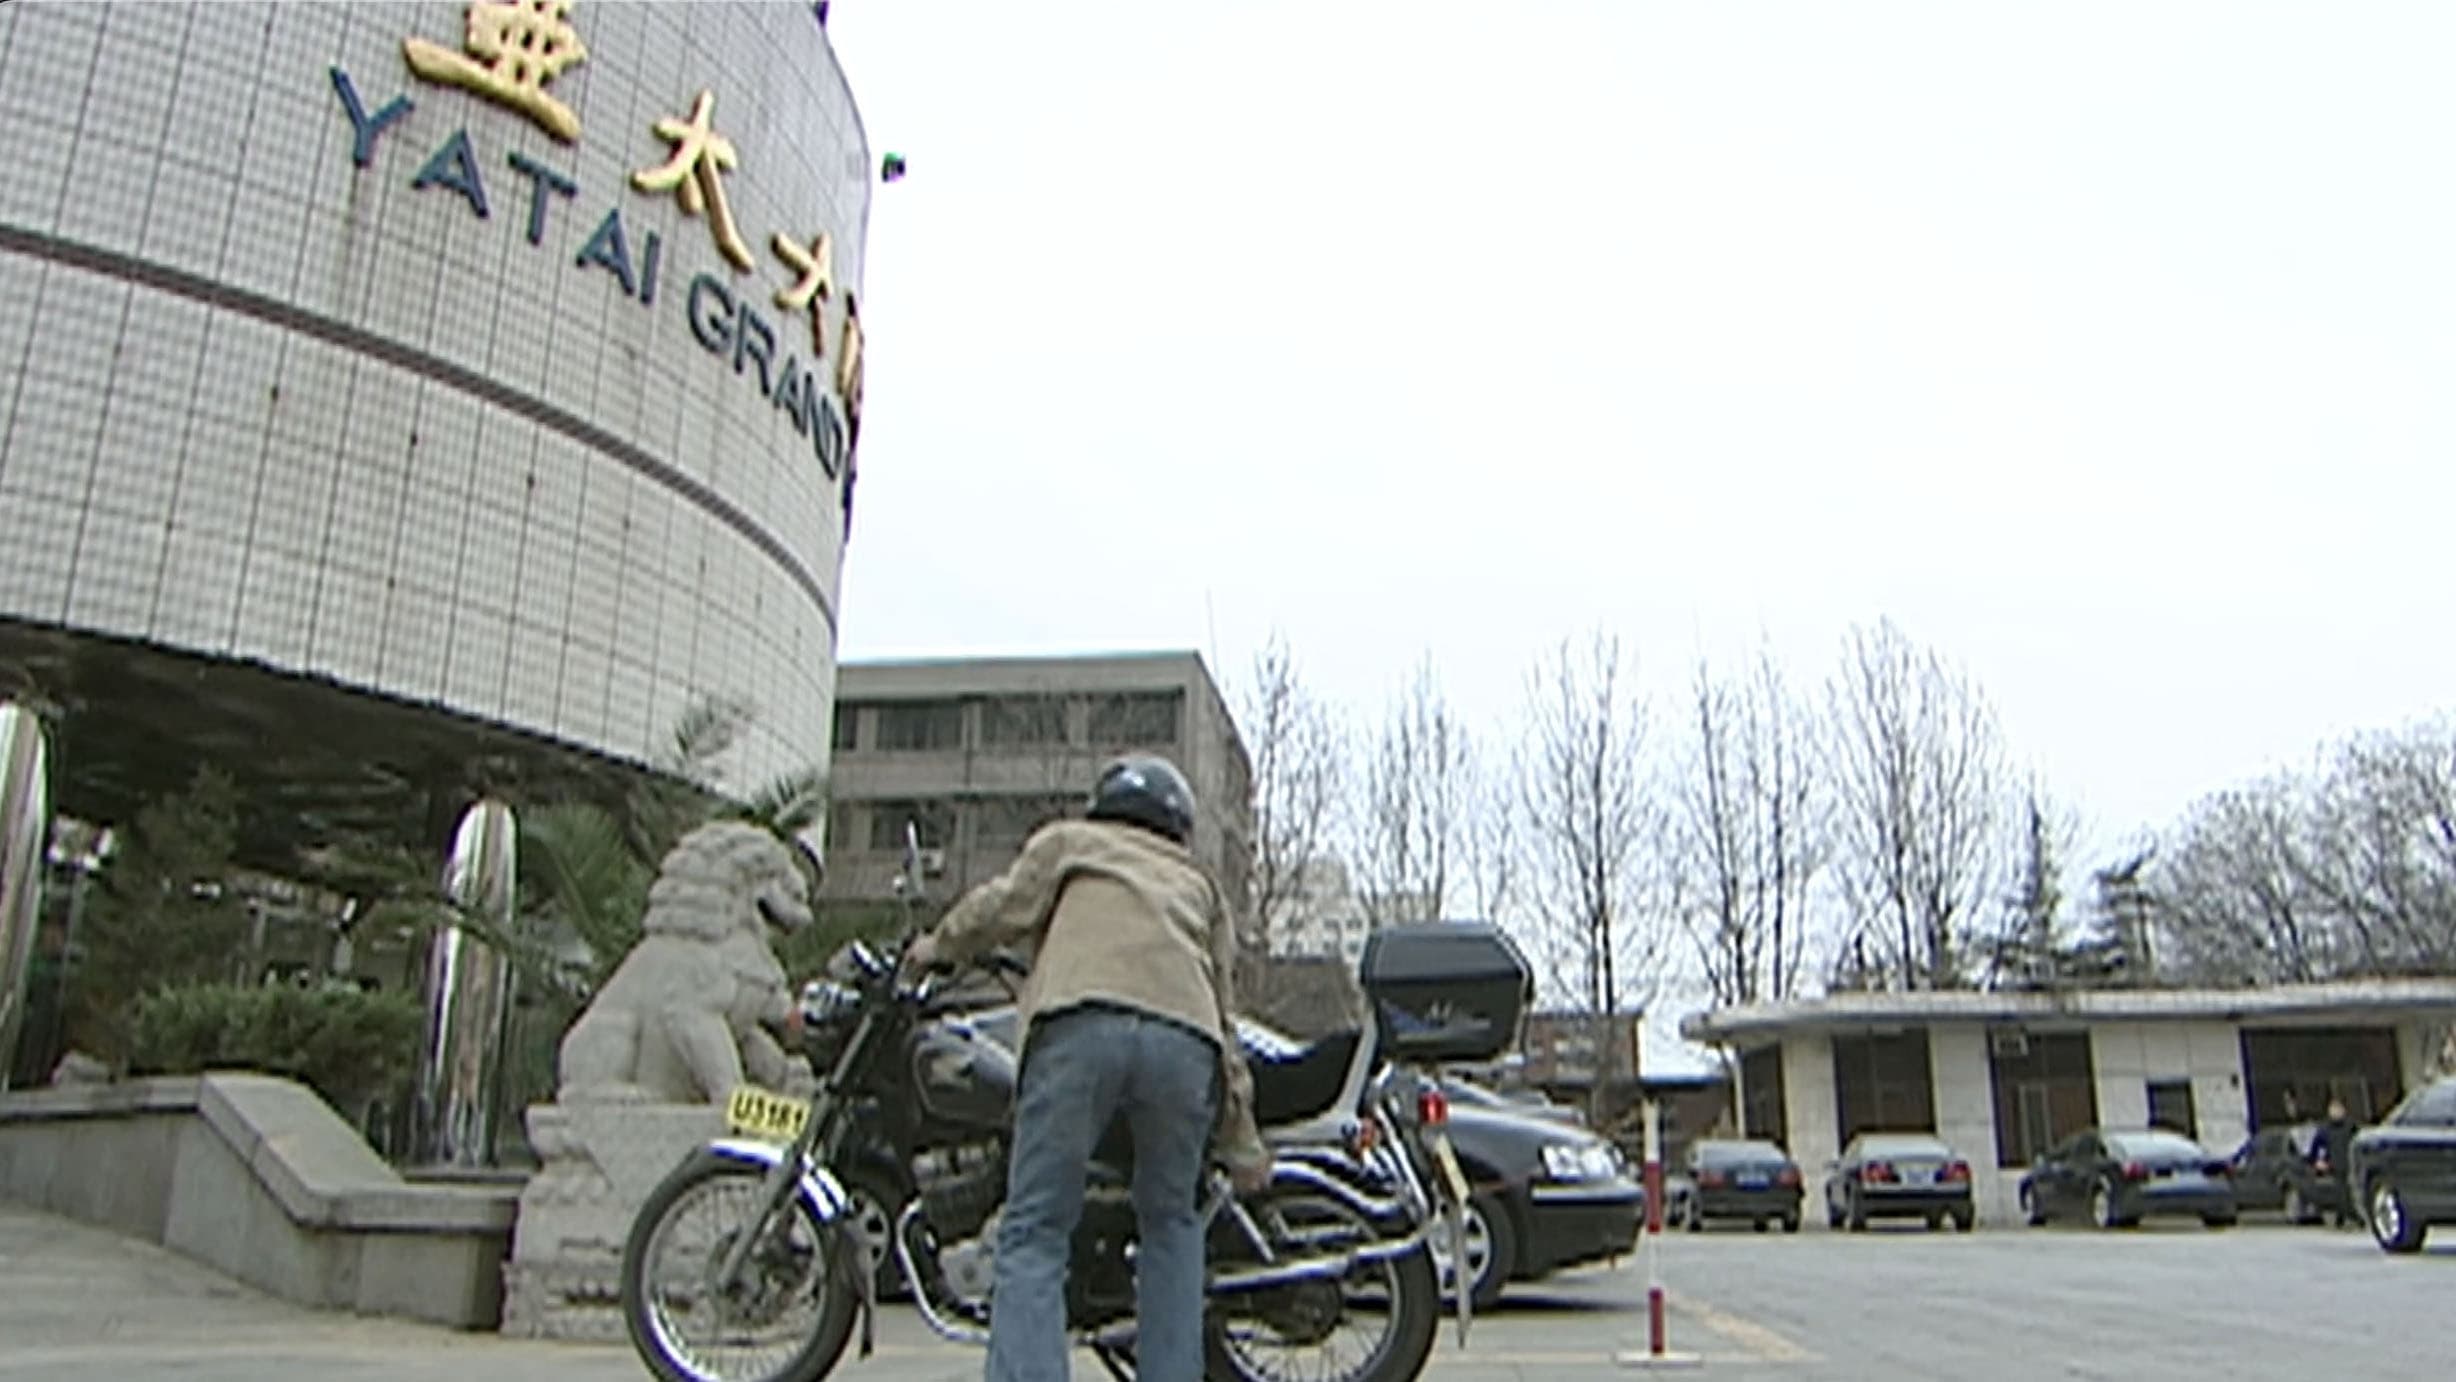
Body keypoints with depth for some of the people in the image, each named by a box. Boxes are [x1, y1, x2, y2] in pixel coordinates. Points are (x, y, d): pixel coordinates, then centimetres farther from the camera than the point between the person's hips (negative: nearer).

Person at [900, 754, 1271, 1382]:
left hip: (1081, 1023, -3)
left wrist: (939, 944, 30)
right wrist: (1241, 1144, 34)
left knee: (1035, 1232, 0)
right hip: (1185, 1038, 3)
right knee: (1171, 1224, 22)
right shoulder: (1199, 884, 36)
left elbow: (1008, 902, 10)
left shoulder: (1068, 840, 29)